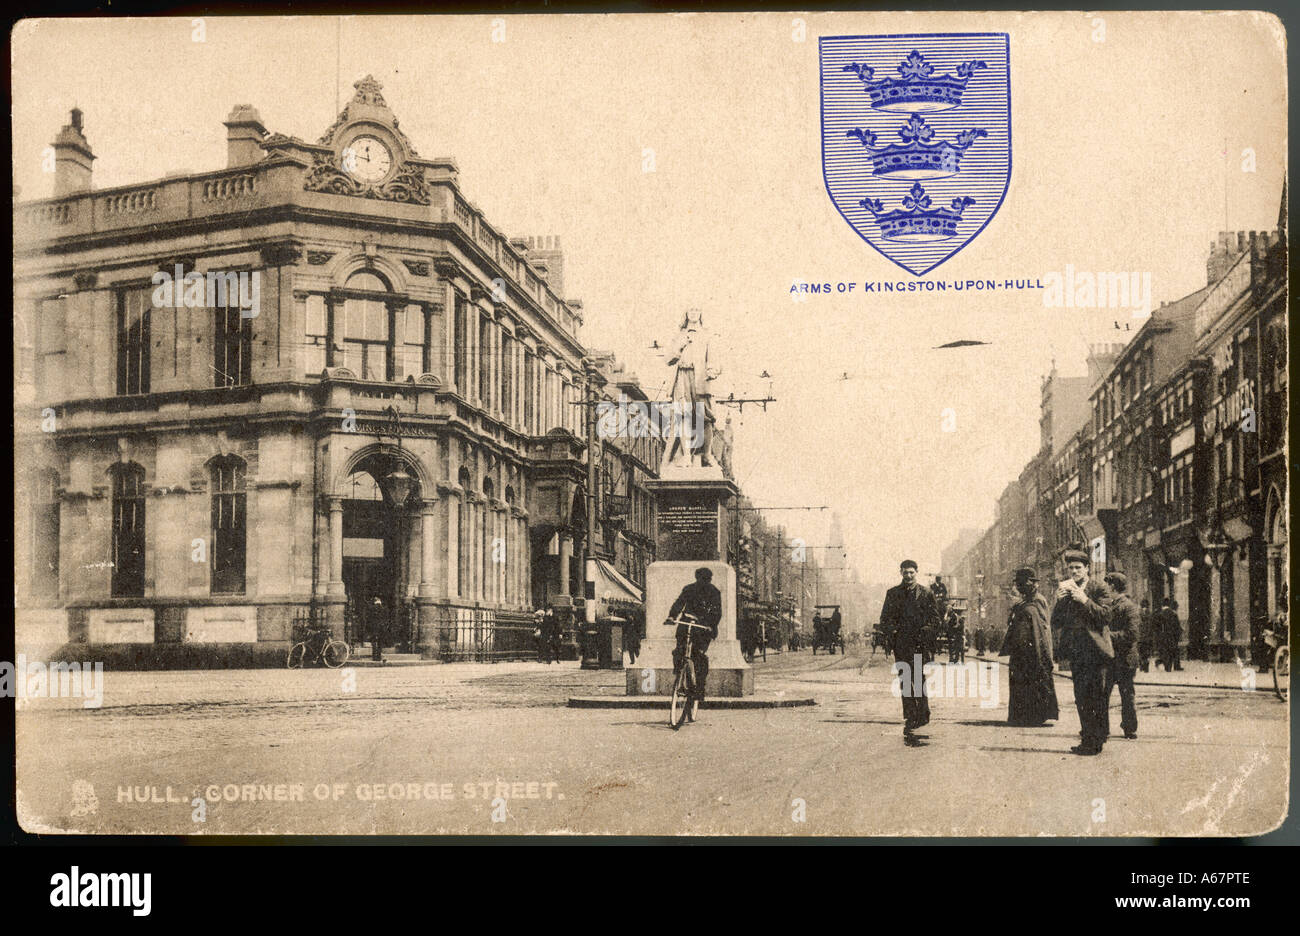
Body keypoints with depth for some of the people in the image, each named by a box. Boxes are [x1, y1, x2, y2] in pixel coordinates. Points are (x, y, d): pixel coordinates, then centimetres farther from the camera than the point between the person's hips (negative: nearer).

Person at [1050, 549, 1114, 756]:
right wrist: (1059, 602, -5)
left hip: (1094, 650, -6)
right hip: (1076, 652, 6)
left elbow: (1106, 616, -10)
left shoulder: (1097, 589, 0)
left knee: (1095, 697, -7)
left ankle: (1095, 742, -4)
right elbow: (1055, 623, 9)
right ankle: (1087, 739, 16)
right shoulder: (1064, 591, 15)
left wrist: (1085, 600, -17)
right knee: (1081, 698, 9)